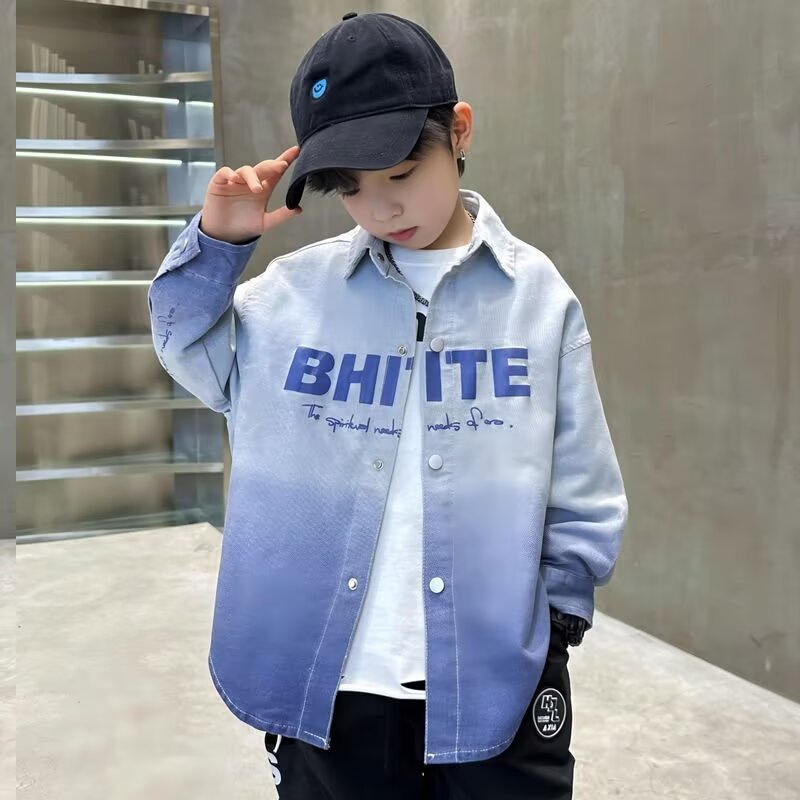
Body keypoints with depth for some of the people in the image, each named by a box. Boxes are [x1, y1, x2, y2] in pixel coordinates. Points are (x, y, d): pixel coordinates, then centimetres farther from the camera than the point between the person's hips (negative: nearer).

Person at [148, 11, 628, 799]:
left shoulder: (535, 296, -3)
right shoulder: (296, 290, -1)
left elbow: (580, 493, 1)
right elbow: (188, 345, 14)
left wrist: (552, 623, 0)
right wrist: (215, 241, 0)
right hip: (326, 687, 2)